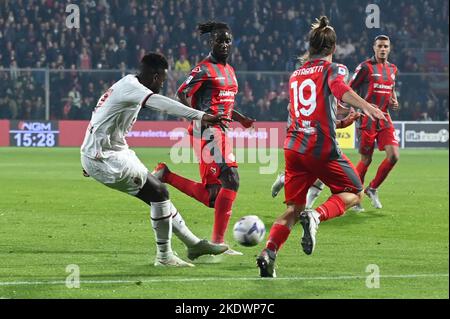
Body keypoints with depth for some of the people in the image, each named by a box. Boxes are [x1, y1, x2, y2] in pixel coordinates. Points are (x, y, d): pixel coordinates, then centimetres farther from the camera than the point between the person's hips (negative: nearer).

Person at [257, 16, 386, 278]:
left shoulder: (296, 75, 20)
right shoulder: (333, 69, 2)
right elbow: (340, 88, -22)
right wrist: (365, 106, -40)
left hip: (293, 148, 5)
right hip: (323, 148, -5)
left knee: (293, 208, 9)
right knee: (354, 193, 10)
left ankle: (269, 252, -14)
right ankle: (316, 216, -19)